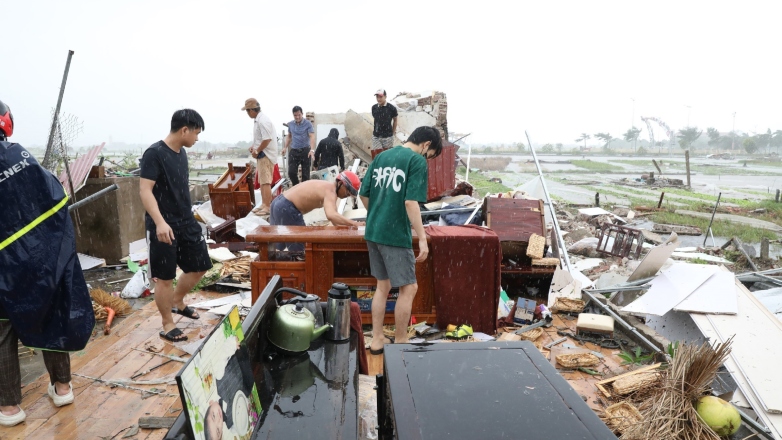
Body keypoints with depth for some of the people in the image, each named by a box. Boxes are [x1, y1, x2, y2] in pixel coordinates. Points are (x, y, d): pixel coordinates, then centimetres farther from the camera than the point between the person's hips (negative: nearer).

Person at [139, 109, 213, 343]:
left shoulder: (181, 152, 9)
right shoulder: (154, 154, -16)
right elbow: (145, 191, -22)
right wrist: (160, 222, -33)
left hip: (187, 222, 8)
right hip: (164, 226, -8)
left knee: (199, 266, 14)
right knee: (165, 277, 2)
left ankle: (177, 302, 37)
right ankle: (168, 325, 17)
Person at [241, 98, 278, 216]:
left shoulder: (262, 121, -20)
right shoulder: (258, 119, 11)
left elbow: (267, 139, -25)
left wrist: (257, 151, -15)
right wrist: (254, 146, 9)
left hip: (265, 155, -11)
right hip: (262, 154, 11)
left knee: (265, 182, -9)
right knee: (262, 181, 16)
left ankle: (268, 207, -5)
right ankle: (264, 204, 25)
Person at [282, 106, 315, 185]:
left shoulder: (308, 124, -6)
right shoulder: (290, 124, 8)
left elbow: (312, 136, -16)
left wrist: (312, 149, -30)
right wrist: (285, 147, 11)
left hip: (305, 150, -4)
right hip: (294, 151, 4)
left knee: (305, 173, 1)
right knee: (291, 172, -3)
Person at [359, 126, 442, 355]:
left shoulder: (381, 156, 12)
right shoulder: (417, 160, -9)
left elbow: (364, 194, 13)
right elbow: (411, 202, -19)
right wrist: (422, 238, -15)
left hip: (373, 232, 8)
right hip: (396, 235, -8)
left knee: (383, 286, 17)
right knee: (409, 288, 6)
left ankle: (377, 340, 24)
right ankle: (400, 342, 16)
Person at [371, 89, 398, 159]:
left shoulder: (391, 108, -9)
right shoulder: (374, 107, 0)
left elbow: (395, 120, 5)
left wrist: (393, 132, 8)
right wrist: (375, 130, 12)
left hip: (388, 136, -2)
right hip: (376, 136, 2)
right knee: (376, 155, -1)